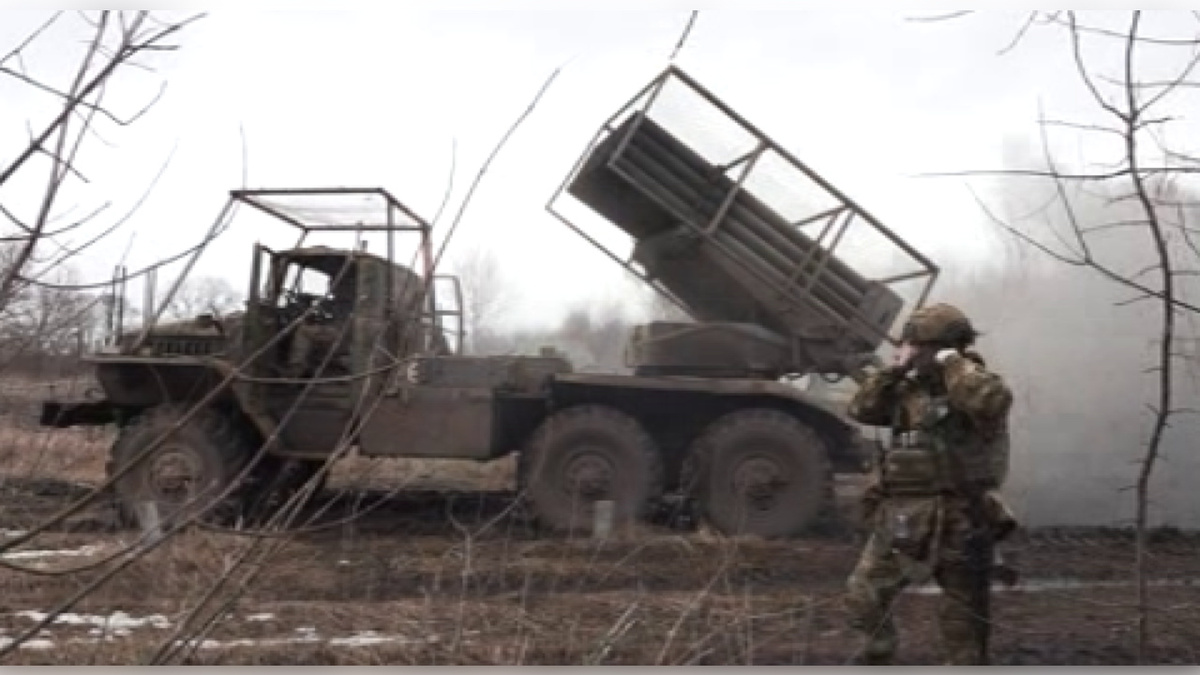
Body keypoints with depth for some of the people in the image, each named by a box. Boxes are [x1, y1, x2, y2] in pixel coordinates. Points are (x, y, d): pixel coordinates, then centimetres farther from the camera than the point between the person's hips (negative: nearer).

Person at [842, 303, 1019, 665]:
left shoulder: (976, 384, -10)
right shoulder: (912, 387, 9)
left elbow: (993, 401, -34)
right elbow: (862, 410, 7)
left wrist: (951, 362, -22)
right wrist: (893, 371, -3)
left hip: (956, 523, -6)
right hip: (901, 520, 6)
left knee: (963, 621, 7)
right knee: (863, 596, 12)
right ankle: (876, 656, 34)